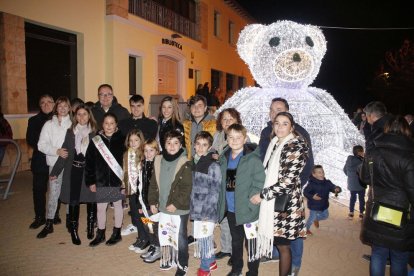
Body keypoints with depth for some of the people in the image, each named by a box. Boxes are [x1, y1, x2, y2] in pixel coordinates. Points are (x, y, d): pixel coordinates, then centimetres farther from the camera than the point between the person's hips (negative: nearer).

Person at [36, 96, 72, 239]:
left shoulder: (73, 124, 5)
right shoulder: (49, 124, 4)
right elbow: (41, 145, 0)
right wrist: (57, 151, -13)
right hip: (55, 162, -1)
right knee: (53, 192, -2)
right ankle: (49, 224, 8)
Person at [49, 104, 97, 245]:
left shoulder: (95, 132, 0)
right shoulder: (70, 132, 6)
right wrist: (55, 171, 7)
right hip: (74, 170, 1)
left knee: (91, 200, 6)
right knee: (73, 201, 3)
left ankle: (91, 228, 26)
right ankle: (73, 231, 17)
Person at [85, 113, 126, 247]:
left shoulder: (122, 140, -6)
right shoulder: (95, 140, -1)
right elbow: (89, 162, 1)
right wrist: (90, 181, -1)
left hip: (117, 180, -2)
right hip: (101, 180, 2)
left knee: (117, 205, 13)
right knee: (100, 207, 11)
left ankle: (117, 233, 28)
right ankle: (100, 234, 29)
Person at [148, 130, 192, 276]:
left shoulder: (185, 164, -13)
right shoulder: (159, 160, 4)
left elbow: (187, 188, -16)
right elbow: (154, 183, 9)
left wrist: (176, 204, -18)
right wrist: (153, 201, 6)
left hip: (179, 209, -5)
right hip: (163, 207, 6)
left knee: (179, 237, 6)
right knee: (164, 235, 18)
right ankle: (168, 259, 39)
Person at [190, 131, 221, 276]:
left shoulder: (213, 165, -12)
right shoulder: (193, 163, 6)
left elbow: (214, 192, -12)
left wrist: (207, 213, -14)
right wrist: (192, 208, 9)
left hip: (207, 211, -5)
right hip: (196, 210, 5)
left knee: (203, 237, 2)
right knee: (206, 237, 16)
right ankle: (211, 262, 35)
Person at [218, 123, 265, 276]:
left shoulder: (252, 159, -15)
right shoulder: (224, 158, 5)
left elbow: (259, 183, -17)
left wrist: (249, 203, -20)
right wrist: (222, 203, 8)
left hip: (247, 211, -6)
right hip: (230, 209, 6)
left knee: (251, 243, 8)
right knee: (235, 240, 23)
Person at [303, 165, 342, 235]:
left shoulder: (327, 183, -8)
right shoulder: (311, 184, -23)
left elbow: (333, 187, -7)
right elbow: (305, 192, -18)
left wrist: (337, 189, -31)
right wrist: (312, 197, -33)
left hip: (324, 206, 6)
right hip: (314, 206, -6)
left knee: (325, 216, 24)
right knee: (312, 218, 9)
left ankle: (316, 219, 54)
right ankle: (307, 229, 37)